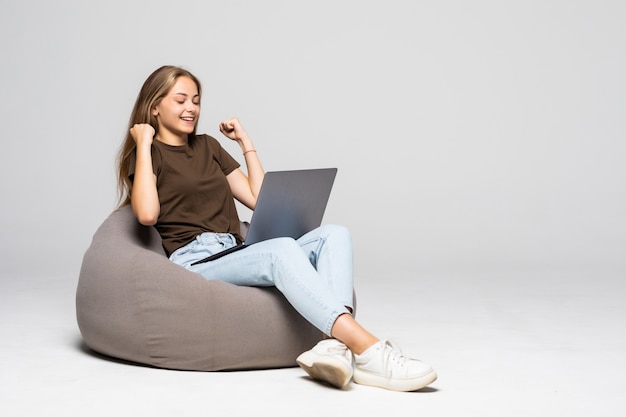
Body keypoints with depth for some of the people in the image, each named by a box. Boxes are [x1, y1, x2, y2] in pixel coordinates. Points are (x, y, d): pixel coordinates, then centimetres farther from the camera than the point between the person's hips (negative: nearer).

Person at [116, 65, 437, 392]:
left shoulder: (207, 146, 25)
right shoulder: (146, 154, 7)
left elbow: (259, 199, 21)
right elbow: (147, 214, -15)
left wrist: (245, 141, 20)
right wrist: (144, 143, -6)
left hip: (236, 255, 7)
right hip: (194, 261, -7)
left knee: (333, 235, -17)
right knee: (282, 248, -35)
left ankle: (333, 345, -42)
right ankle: (369, 353, -47)